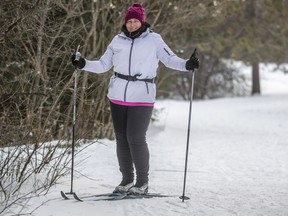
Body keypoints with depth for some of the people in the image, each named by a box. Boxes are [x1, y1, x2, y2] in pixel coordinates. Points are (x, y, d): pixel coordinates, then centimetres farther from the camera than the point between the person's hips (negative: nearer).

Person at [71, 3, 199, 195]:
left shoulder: (153, 40, 1)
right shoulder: (118, 41, 9)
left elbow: (170, 59, -2)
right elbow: (103, 65, 13)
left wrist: (187, 64, -19)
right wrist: (83, 64, 0)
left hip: (142, 98, -4)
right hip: (118, 97, 4)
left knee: (136, 139, -9)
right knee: (122, 138, 8)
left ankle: (143, 182, 5)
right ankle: (127, 179, 21)